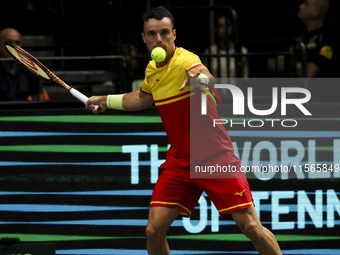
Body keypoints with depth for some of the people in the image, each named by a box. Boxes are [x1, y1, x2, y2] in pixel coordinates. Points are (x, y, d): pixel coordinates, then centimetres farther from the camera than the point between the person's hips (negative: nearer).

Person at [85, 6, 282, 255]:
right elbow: (143, 98, 29)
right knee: (154, 231, -6)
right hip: (179, 162, 6)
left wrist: (201, 78, -67)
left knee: (251, 226, -12)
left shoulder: (185, 61, -19)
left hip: (215, 158, -6)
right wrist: (107, 101, 37)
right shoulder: (152, 70, 4)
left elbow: (207, 79, -44)